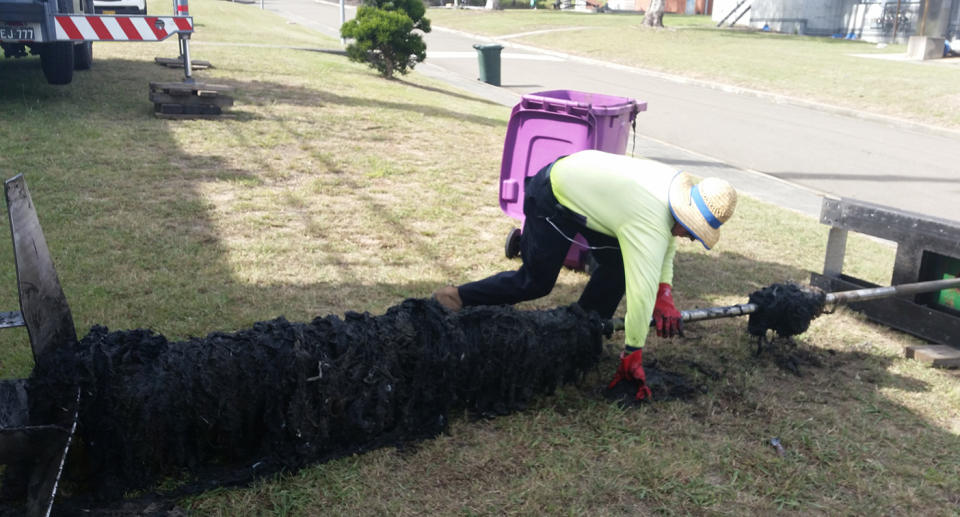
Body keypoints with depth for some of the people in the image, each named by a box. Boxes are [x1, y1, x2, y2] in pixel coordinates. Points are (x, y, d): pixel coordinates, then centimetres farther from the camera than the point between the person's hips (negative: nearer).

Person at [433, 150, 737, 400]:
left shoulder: (680, 186, -8)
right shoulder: (650, 224, -34)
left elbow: (666, 244, 10)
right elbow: (641, 293, -34)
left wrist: (665, 295, -1)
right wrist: (632, 358, -25)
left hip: (578, 178, 9)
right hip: (551, 196, -9)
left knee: (617, 264, 2)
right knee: (536, 283, -3)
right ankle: (458, 298, 11)